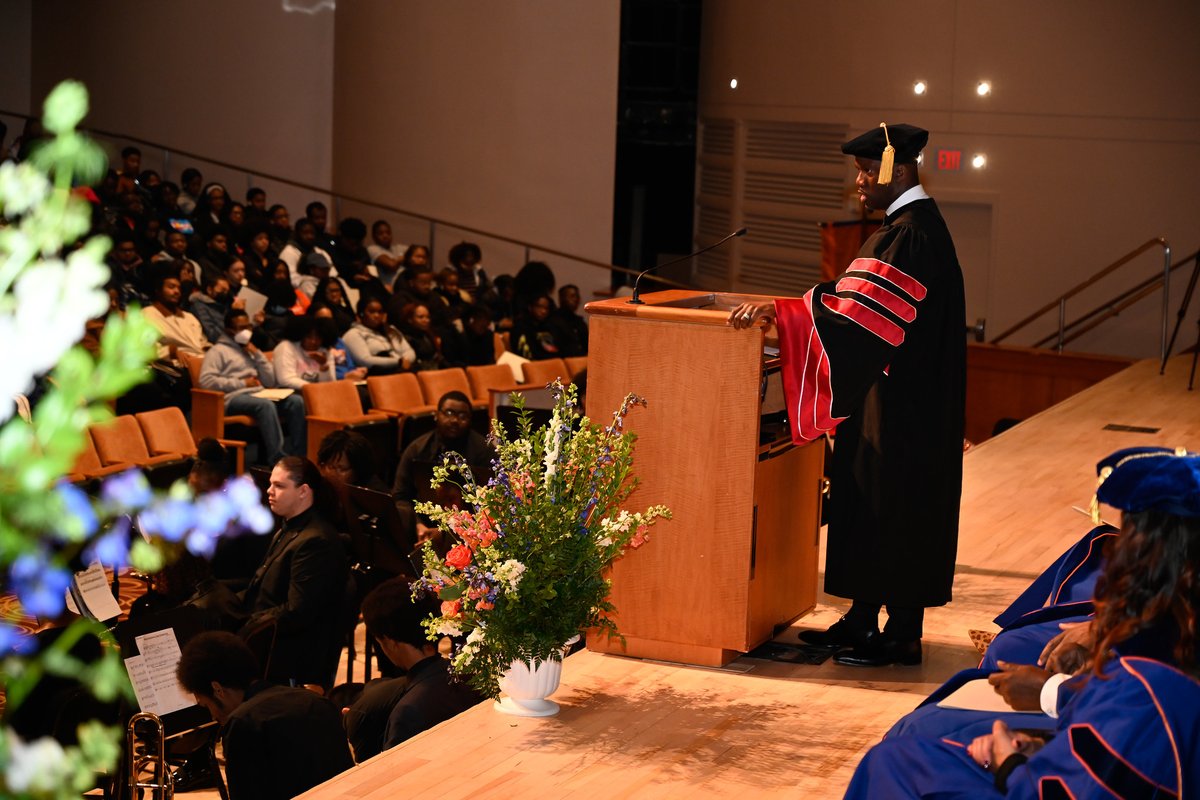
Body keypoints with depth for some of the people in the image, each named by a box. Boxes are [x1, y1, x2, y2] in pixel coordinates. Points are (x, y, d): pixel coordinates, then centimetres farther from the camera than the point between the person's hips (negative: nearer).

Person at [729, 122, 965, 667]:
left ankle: (902, 636, 6)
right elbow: (864, 300, 21)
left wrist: (778, 311, -30)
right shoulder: (909, 224, 13)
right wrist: (784, 311, 22)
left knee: (894, 509, -3)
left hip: (900, 404, -10)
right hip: (883, 394, 10)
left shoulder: (911, 234, -19)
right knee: (865, 504, 14)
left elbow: (862, 310, -28)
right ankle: (861, 621, 22)